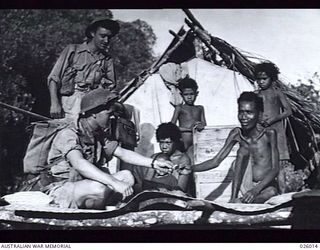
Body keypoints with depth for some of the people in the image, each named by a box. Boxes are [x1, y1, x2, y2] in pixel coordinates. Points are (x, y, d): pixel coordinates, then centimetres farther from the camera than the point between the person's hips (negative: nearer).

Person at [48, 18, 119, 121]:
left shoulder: (107, 60, 21)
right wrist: (55, 103, -8)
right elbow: (54, 78, 6)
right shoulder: (72, 50, 11)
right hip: (71, 98, -4)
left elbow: (110, 86, 14)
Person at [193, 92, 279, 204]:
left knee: (272, 193, -39)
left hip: (266, 187, -3)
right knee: (243, 151, -21)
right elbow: (216, 161, -1)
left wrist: (256, 189, -31)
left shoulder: (269, 134, -10)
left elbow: (275, 169, -15)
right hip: (245, 188, 3)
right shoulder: (236, 134, -2)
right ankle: (233, 199, -22)